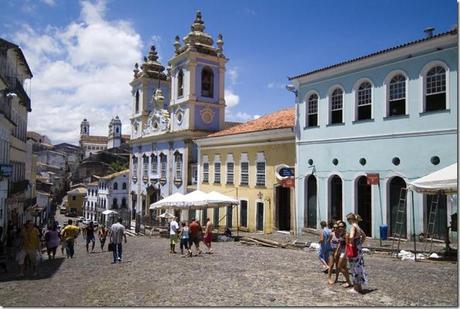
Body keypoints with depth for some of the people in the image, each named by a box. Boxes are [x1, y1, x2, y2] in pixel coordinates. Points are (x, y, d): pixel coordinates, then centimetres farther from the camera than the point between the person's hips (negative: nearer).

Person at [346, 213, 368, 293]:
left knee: (355, 268, 0)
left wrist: (351, 244, -18)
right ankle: (358, 287, 25)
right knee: (358, 267, 15)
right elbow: (364, 236, 25)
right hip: (359, 249, 9)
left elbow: (351, 237, -34)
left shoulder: (353, 227, -17)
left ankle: (357, 288, 9)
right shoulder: (357, 226, 10)